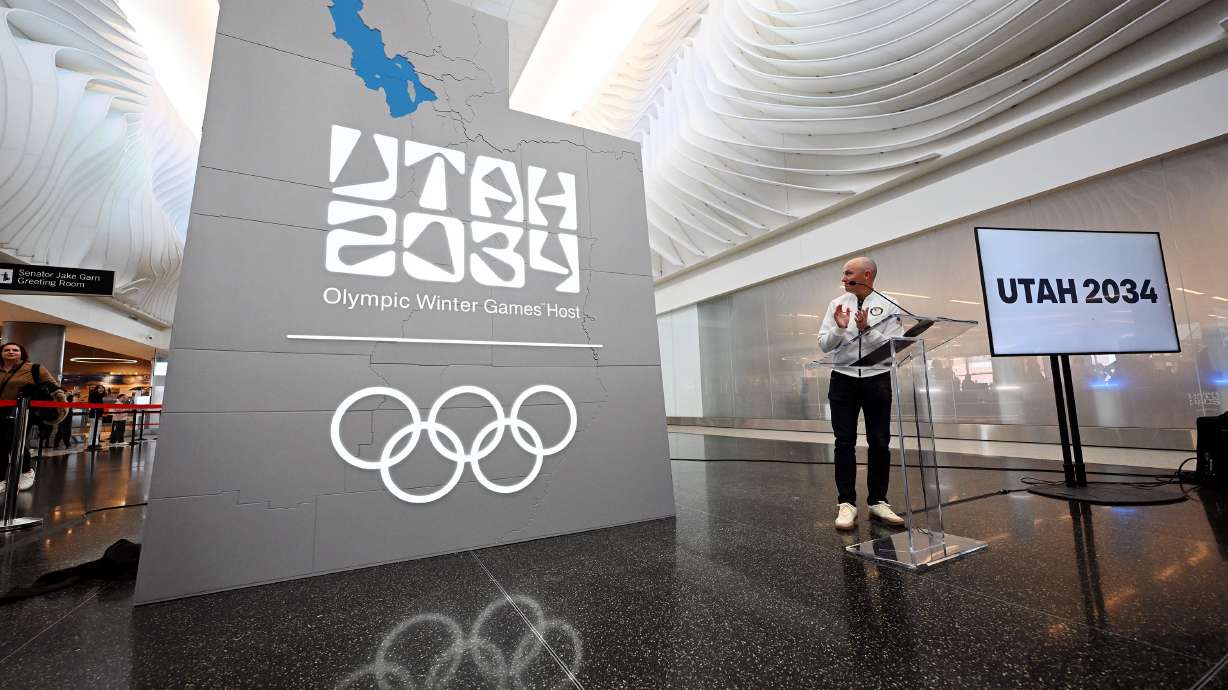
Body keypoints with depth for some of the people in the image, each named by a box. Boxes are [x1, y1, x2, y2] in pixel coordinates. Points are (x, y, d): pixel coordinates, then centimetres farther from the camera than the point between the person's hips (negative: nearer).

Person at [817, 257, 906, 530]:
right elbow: (824, 345, 2)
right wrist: (839, 328, -16)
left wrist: (867, 329, -20)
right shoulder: (837, 304, 5)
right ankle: (846, 503, 9)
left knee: (880, 442, 6)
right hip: (843, 379, 1)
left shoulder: (888, 305, 0)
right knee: (845, 443, 2)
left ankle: (878, 501, 20)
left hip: (877, 379, 0)